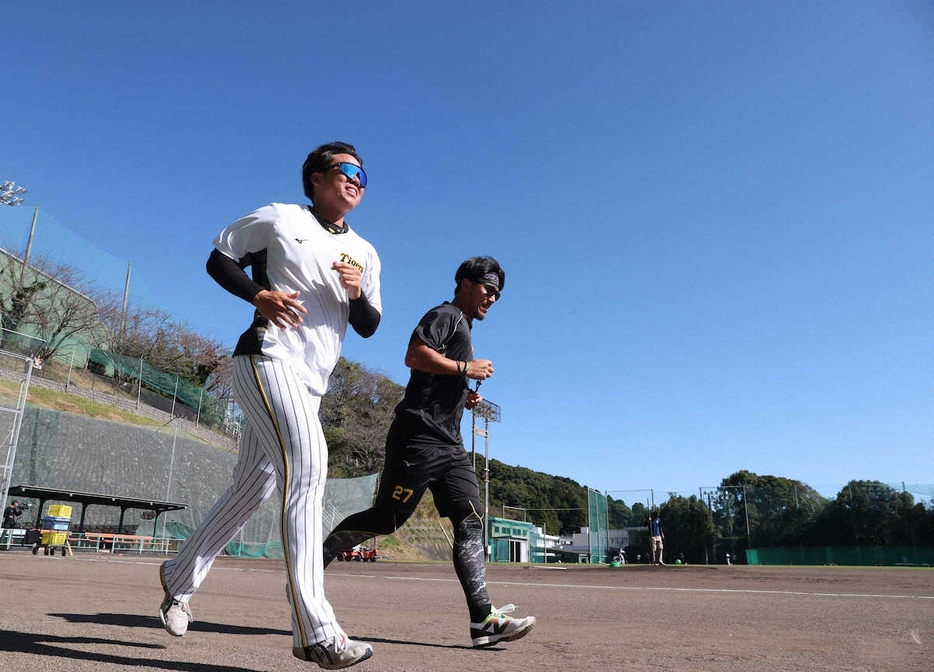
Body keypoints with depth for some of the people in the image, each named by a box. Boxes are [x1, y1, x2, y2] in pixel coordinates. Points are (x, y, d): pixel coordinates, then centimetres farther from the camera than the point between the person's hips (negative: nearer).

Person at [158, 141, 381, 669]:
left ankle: (179, 581, 34)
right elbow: (219, 258, 9)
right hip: (267, 358, -7)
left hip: (311, 385, 7)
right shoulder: (280, 219, 4)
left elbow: (369, 326, 14)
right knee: (307, 467, -25)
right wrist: (259, 294, -10)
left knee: (252, 492, 12)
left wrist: (358, 295, -8)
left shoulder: (365, 254, 17)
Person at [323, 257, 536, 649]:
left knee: (471, 521, -3)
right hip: (419, 437, -9)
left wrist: (465, 398, 16)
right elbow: (414, 355, -19)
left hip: (450, 444, 9)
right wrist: (465, 369, -13)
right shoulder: (445, 315, -1)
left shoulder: (464, 329, 27)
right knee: (385, 519, -6)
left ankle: (484, 620, -7)